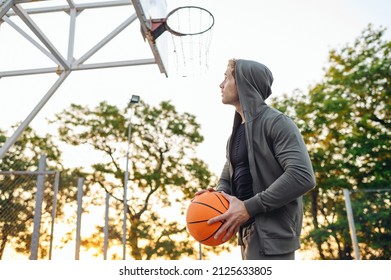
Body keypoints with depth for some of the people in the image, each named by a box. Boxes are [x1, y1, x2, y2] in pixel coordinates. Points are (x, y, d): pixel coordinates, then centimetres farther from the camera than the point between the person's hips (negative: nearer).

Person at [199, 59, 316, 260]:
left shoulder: (276, 122, -10)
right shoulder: (237, 131, 17)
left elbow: (302, 176, -21)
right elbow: (228, 177, 23)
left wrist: (249, 207, -21)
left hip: (271, 231, -9)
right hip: (249, 230, 9)